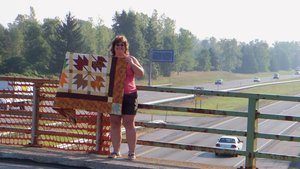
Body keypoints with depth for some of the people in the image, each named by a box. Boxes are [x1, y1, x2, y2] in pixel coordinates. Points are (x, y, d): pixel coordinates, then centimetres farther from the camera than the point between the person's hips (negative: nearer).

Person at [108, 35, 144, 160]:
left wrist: (131, 63, -15)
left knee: (129, 123, -5)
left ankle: (131, 152, -1)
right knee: (114, 123, 4)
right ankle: (115, 151, 12)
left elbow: (141, 74, -5)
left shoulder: (131, 59, 5)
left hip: (129, 95, -3)